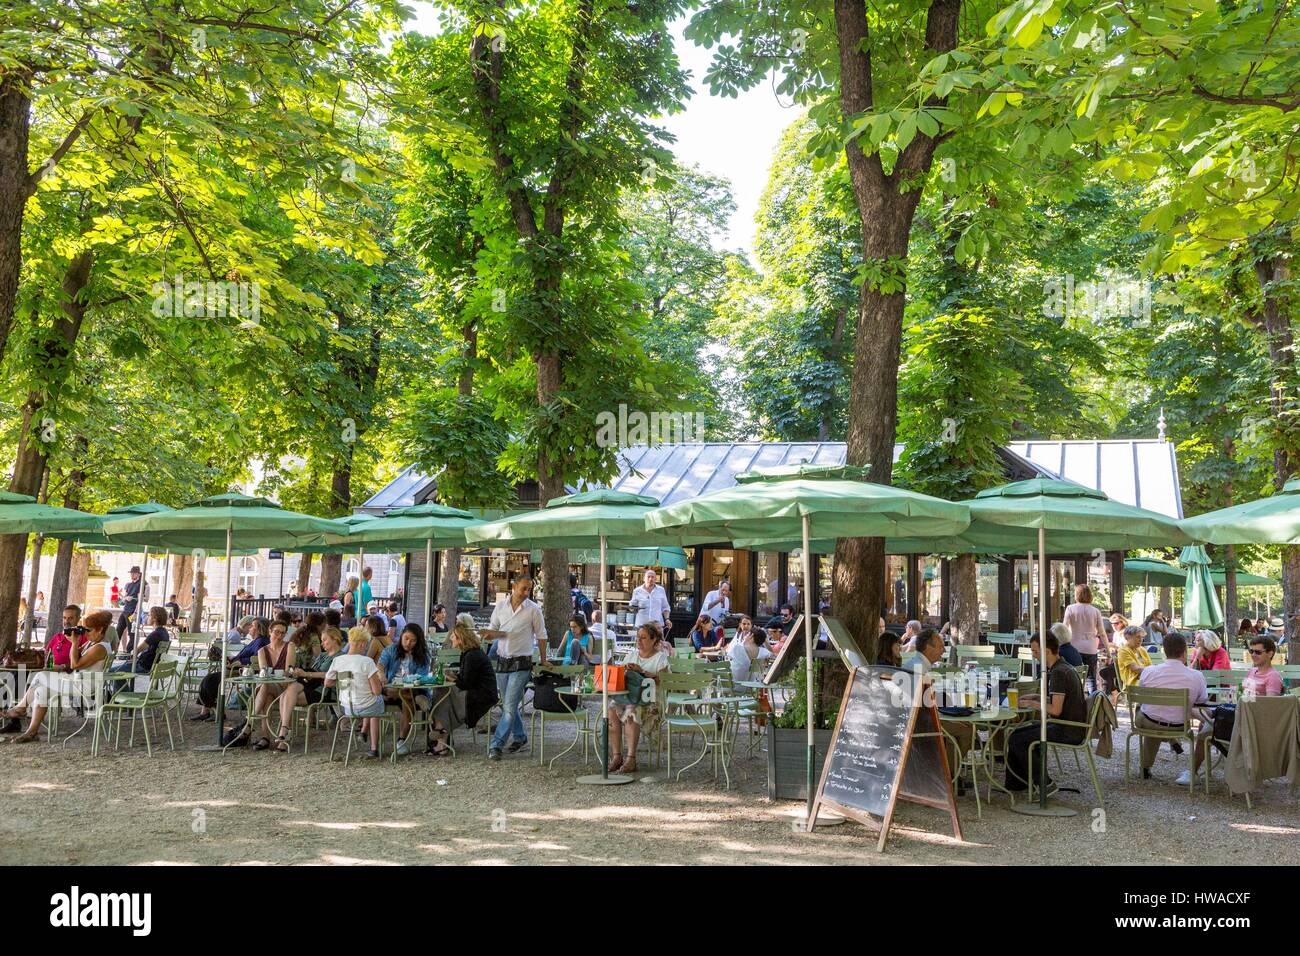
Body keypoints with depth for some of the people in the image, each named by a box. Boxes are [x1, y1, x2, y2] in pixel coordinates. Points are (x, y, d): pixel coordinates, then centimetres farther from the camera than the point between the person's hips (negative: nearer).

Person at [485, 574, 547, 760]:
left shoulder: (533, 609, -5)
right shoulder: (500, 606, 4)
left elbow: (541, 637, 4)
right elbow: (492, 630, 9)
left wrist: (543, 661, 7)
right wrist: (497, 634, -14)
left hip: (521, 663, -4)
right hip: (502, 660, 4)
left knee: (510, 706, -11)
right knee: (509, 704, 14)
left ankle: (496, 745, -9)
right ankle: (520, 737, 30)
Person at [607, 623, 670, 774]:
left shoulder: (660, 657, 6)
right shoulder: (631, 653, 23)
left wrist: (642, 671, -15)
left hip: (647, 699, -4)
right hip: (625, 694, 4)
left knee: (631, 711, -36)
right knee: (611, 709, -28)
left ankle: (631, 759, -32)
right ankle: (616, 756, -26)